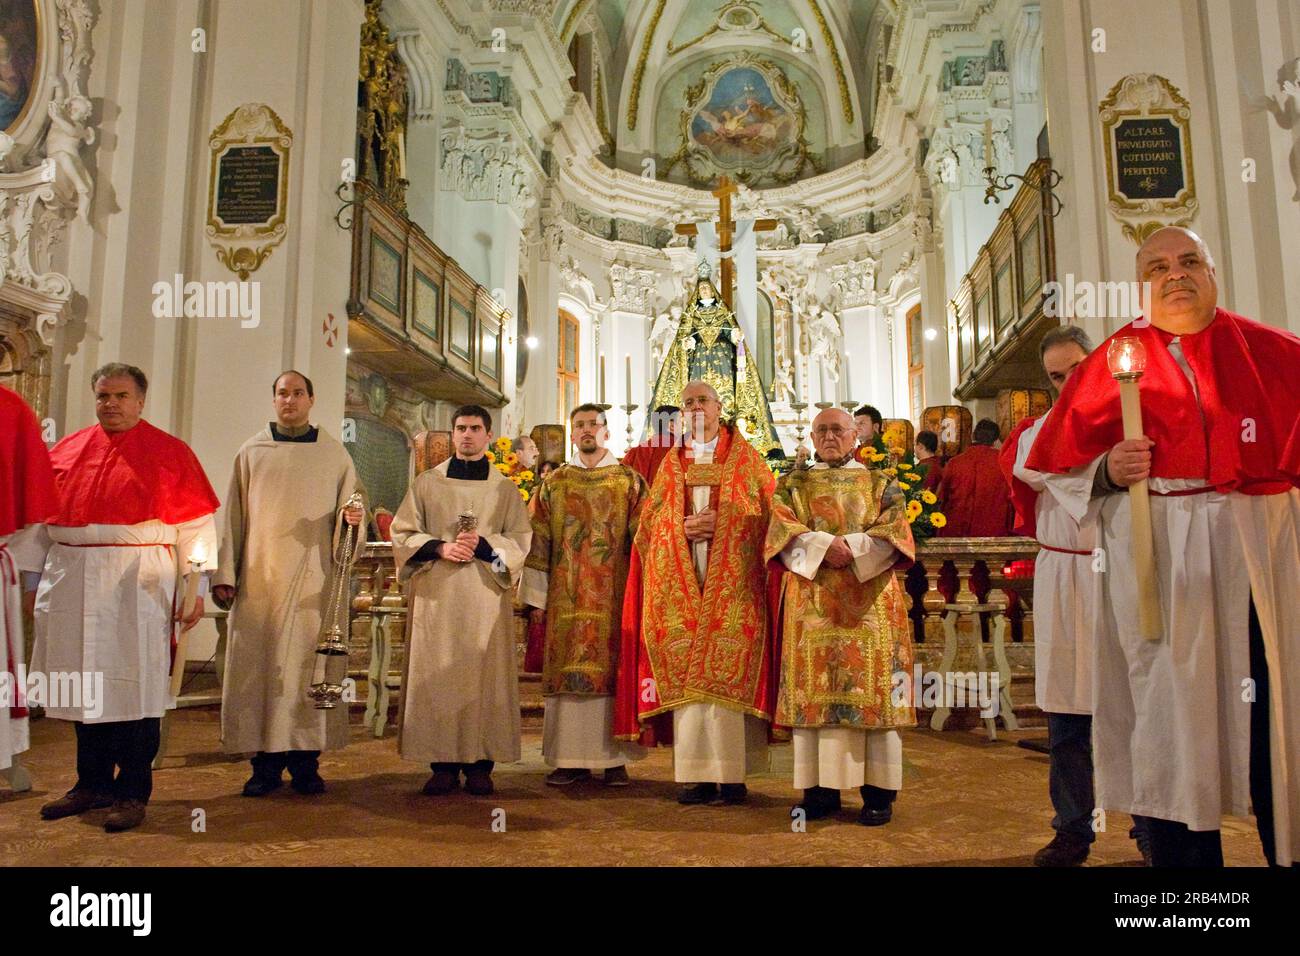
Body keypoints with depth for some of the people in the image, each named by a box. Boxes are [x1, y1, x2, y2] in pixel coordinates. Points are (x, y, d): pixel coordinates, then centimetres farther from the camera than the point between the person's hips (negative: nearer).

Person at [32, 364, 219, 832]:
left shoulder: (169, 452, 0)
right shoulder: (67, 451, 13)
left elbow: (195, 523, -3)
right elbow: (44, 518, 16)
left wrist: (195, 586, -8)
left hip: (138, 586, -4)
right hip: (72, 583, 4)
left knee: (135, 687, 0)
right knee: (85, 685, 10)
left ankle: (133, 792, 11)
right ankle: (92, 784, 25)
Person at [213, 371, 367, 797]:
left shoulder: (334, 454, 8)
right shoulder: (252, 452, 10)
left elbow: (350, 512, 10)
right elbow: (233, 517, 8)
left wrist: (352, 519, -14)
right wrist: (225, 574, 1)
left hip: (314, 581, -1)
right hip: (260, 578, 1)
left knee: (309, 663, 0)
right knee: (258, 664, 0)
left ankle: (305, 760, 9)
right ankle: (267, 761, 9)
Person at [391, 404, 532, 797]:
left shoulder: (505, 488, 10)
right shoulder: (426, 482, 11)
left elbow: (521, 539, 4)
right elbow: (403, 533, 6)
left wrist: (483, 544, -14)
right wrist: (440, 547, -11)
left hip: (486, 595, 0)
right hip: (436, 595, 1)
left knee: (484, 675, -1)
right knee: (437, 676, -1)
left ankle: (479, 764, 6)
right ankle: (443, 763, 7)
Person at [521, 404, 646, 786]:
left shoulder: (629, 481, 6)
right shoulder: (554, 483, 11)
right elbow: (539, 540, 7)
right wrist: (537, 596, 1)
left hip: (614, 594, -1)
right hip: (566, 596, 2)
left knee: (613, 669, -1)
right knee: (567, 672, 2)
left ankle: (615, 759, 7)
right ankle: (572, 759, 10)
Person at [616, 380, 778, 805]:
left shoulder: (744, 457, 11)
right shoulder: (671, 463, 17)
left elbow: (766, 510, 2)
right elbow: (651, 519, 11)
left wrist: (721, 524, -12)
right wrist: (683, 529, -9)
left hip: (731, 579, -2)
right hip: (681, 582, 2)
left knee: (727, 669, -8)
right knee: (684, 673, -3)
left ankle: (731, 773, -1)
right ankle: (695, 773, 1)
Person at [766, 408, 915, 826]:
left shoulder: (881, 483, 12)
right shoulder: (793, 484, 14)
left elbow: (894, 533, -1)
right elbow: (783, 530, -1)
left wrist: (852, 548, -16)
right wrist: (823, 545, -17)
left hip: (869, 601, 0)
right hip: (812, 603, 1)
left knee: (872, 687, -4)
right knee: (815, 688, -2)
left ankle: (879, 791, 3)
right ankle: (820, 789, 5)